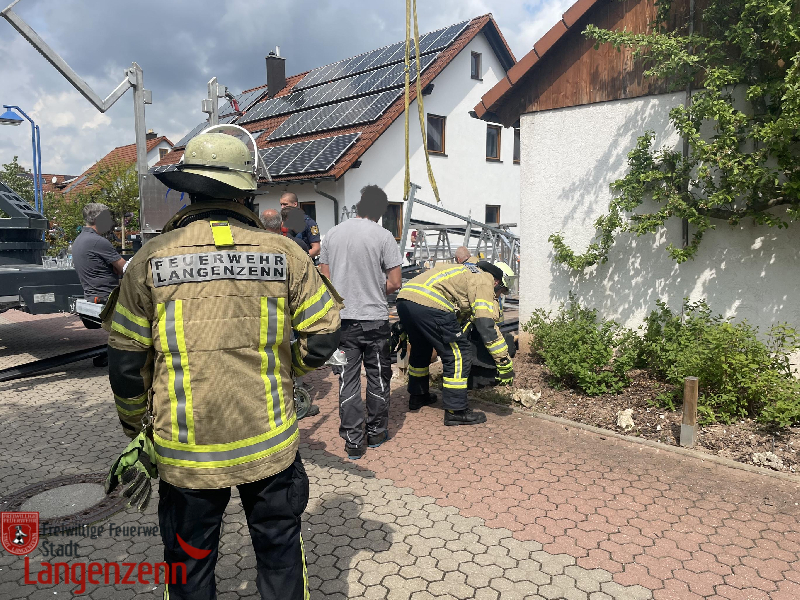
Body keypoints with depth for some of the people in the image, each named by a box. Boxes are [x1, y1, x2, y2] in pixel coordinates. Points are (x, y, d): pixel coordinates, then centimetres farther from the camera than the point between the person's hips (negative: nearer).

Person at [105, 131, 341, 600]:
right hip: (270, 445, 0)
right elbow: (323, 336, -5)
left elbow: (126, 362, -4)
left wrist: (136, 428, 12)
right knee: (279, 551, 21)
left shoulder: (152, 259, -8)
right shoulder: (283, 253, -9)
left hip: (186, 452, 0)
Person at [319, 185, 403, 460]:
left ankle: (353, 442, 12)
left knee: (348, 380, 8)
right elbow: (394, 283, -9)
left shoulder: (333, 234, 3)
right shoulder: (383, 236, -9)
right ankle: (376, 432, 26)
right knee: (378, 377, 14)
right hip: (374, 319, -2)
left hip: (342, 318, 3)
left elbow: (323, 277, 6)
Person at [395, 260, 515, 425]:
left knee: (420, 349, 29)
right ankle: (456, 411, 8)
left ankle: (417, 397, 44)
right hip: (429, 304, -10)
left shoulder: (466, 272, 33)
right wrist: (505, 364, -2)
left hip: (403, 298, 10)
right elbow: (486, 325, -6)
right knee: (457, 355, 2)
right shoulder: (484, 281, 5)